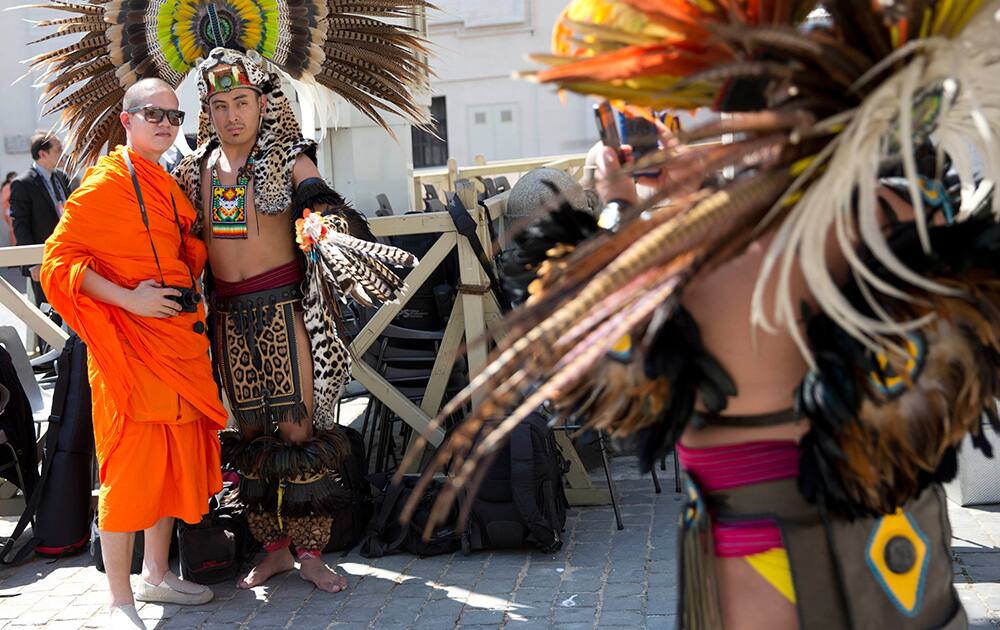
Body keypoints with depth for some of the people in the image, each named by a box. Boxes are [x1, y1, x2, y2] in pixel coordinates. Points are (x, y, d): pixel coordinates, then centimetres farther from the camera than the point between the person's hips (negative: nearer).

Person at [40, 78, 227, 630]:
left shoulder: (168, 187, 16)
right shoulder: (104, 185, -9)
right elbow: (60, 259, -13)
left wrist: (190, 302, 13)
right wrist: (127, 298, -21)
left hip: (179, 337, 9)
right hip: (131, 343, -8)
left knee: (175, 458, 14)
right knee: (131, 464, -5)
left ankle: (156, 575, 29)